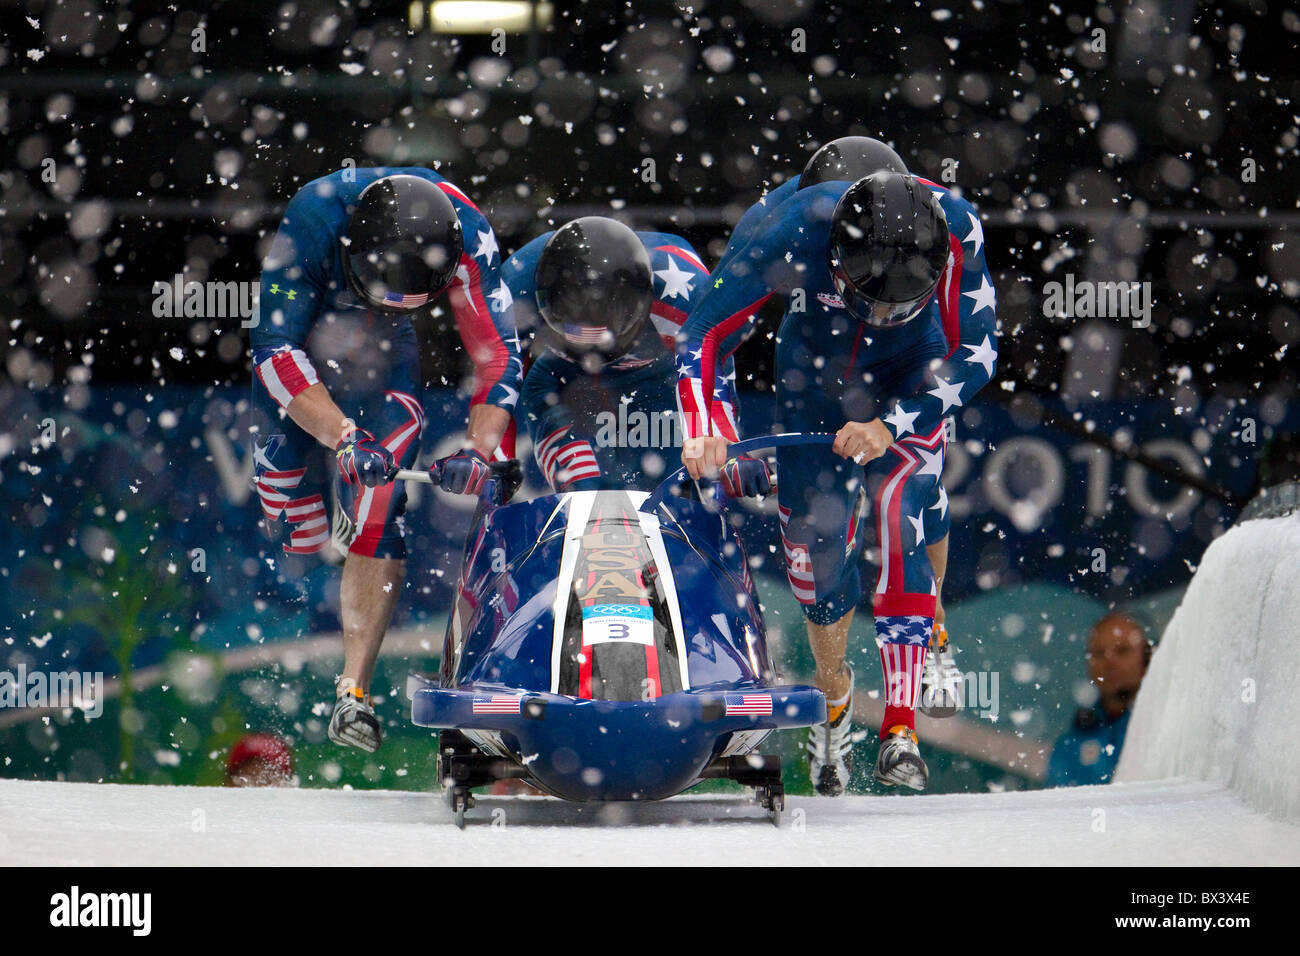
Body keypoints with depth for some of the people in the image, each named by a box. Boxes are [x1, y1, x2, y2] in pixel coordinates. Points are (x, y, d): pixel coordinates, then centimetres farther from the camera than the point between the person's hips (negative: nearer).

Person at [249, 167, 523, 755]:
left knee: (382, 509, -17)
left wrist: (478, 448, -38)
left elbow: (498, 354, -23)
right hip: (297, 337, 0)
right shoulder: (311, 223, -37)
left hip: (384, 355, 0)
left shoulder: (466, 234, -30)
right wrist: (343, 437, -47)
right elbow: (276, 353, -36)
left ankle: (354, 688, -21)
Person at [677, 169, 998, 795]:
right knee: (816, 544, -1)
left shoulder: (954, 230, -34)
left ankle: (900, 730, -23)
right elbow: (703, 338, -24)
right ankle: (835, 702, 29)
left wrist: (891, 426, -35)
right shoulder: (792, 234, -34)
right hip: (814, 382, 1)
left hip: (907, 389, -1)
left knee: (899, 523, -22)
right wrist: (702, 429, -42)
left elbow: (977, 353, -24)